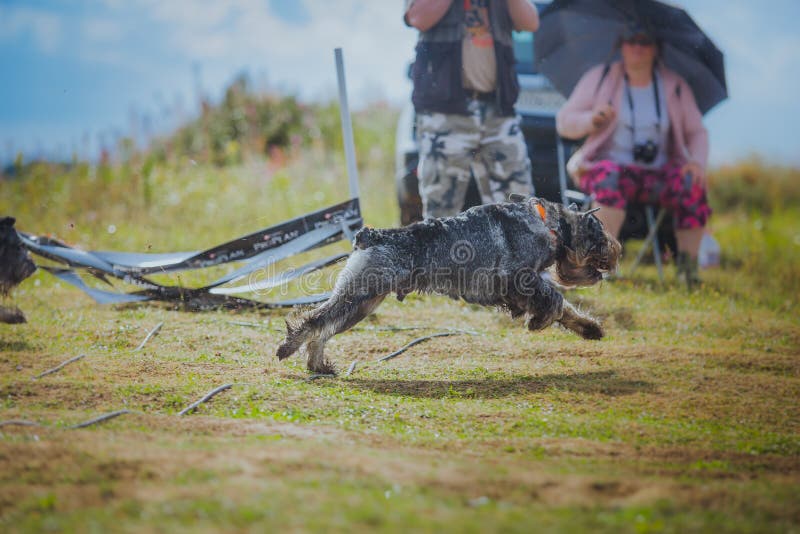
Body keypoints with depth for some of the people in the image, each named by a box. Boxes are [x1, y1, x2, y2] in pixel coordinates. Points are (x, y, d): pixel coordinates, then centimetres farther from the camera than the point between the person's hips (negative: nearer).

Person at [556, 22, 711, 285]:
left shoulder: (674, 86, 11)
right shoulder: (600, 78, 6)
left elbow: (696, 132, 12)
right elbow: (564, 122, 5)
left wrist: (697, 161, -9)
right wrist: (591, 120, -16)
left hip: (657, 174, 2)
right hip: (609, 163, -2)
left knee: (693, 186, -29)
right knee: (610, 179, -39)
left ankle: (688, 270, -23)